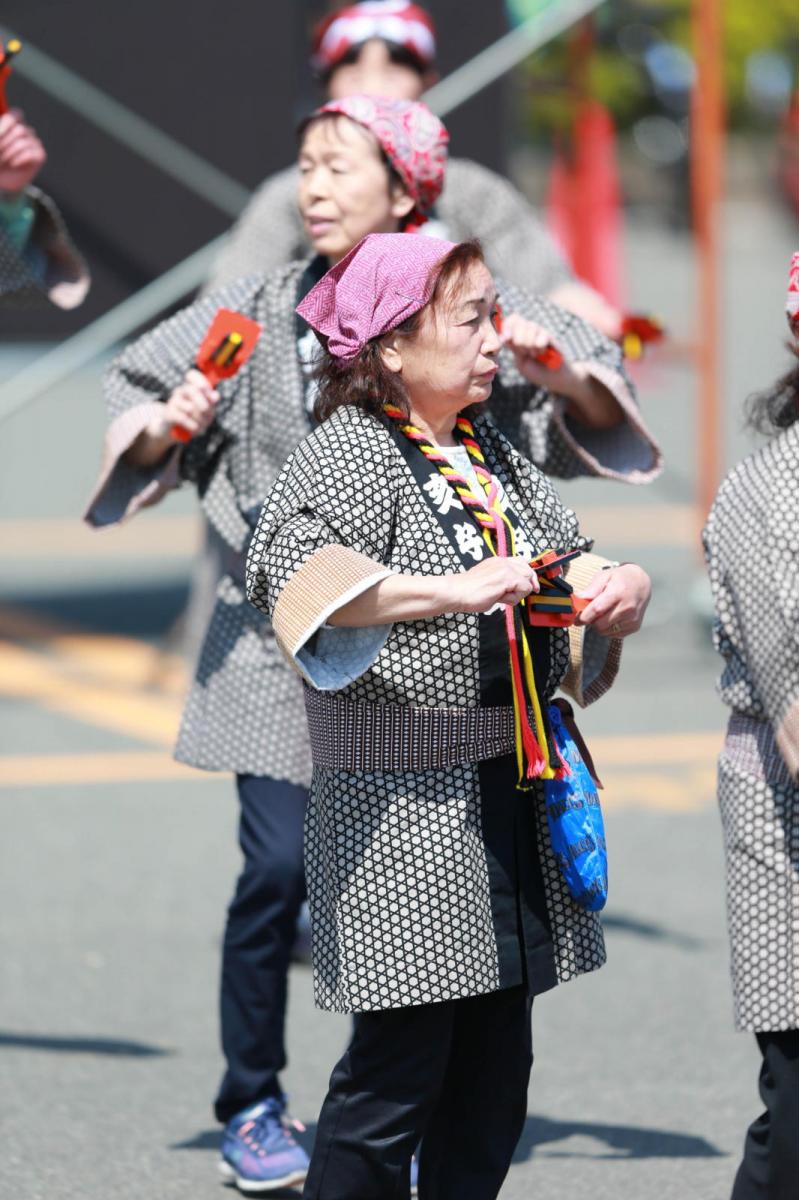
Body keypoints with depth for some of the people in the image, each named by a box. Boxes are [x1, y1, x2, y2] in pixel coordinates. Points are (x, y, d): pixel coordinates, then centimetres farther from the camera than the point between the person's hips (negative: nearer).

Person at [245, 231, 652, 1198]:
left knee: (495, 1070, 11)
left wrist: (619, 583, 2)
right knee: (398, 1073, -7)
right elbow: (289, 565, -30)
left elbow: (563, 548, 26)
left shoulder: (491, 451, 15)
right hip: (404, 811, -8)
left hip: (513, 791, 8)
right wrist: (451, 591, -39)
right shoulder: (347, 454, -11)